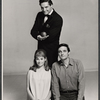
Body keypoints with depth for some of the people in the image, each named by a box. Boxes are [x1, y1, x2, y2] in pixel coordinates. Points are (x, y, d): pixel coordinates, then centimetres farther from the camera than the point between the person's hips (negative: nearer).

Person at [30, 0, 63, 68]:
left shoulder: (58, 19, -14)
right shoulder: (39, 15, 7)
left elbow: (51, 36, -18)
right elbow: (33, 31, 1)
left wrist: (39, 37, -10)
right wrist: (38, 36, -20)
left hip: (51, 50, -6)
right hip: (40, 48, 6)